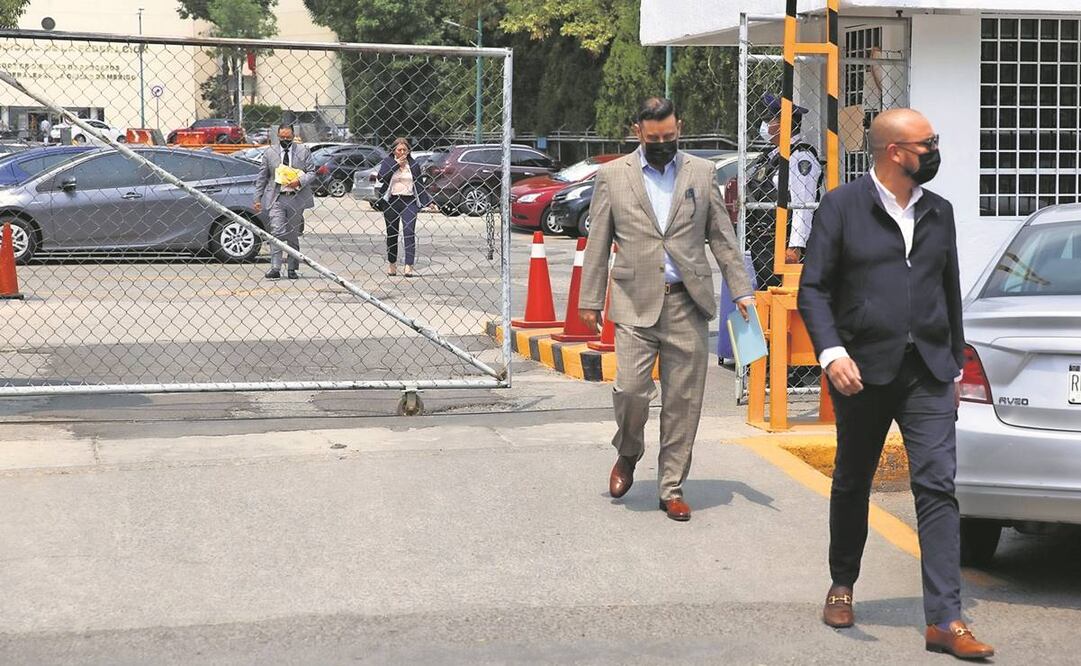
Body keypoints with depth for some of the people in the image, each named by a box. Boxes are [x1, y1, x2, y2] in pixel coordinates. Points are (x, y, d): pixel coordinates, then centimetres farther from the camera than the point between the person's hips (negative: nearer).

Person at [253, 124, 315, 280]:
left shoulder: (303, 151, 6)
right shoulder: (269, 152, 7)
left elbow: (311, 173, 4)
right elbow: (262, 177, 10)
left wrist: (299, 181, -16)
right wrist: (258, 199, 5)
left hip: (296, 198, 1)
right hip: (276, 198, -1)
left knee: (293, 235, 6)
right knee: (277, 232, -12)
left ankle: (292, 269, 14)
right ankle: (275, 268, -14)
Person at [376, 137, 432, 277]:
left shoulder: (414, 164, 8)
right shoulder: (387, 162, 4)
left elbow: (419, 185, 13)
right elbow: (381, 177, -12)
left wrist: (427, 202, 7)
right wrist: (396, 165, -13)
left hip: (409, 202, 0)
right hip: (391, 202, 0)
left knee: (409, 232, -14)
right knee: (391, 234, 8)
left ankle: (408, 267, -20)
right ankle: (391, 264, 23)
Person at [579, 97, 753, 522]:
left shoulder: (701, 173, 10)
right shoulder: (613, 176, 6)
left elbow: (722, 237, 12)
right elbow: (598, 243, 7)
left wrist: (741, 290, 5)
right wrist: (590, 300, 4)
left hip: (687, 303, 1)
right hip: (636, 303, -1)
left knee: (683, 401, 2)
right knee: (630, 389, -11)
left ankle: (672, 488, 13)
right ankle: (627, 455, 20)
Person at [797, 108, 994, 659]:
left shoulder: (939, 212, 12)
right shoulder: (843, 206, -3)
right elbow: (813, 288, -6)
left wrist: (956, 365, 18)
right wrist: (831, 352, -20)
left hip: (928, 373, 3)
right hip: (863, 372, -2)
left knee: (938, 488, -9)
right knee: (852, 485, 13)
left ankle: (944, 620, -11)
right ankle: (842, 585, 36)